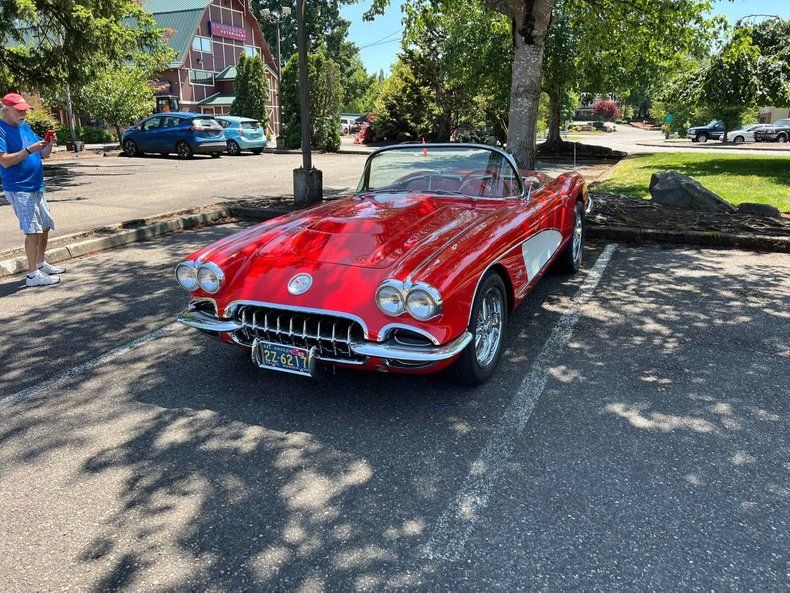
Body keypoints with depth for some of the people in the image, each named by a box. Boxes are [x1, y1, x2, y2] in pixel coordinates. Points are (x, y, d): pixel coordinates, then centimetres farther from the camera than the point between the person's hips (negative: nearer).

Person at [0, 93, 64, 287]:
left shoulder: (25, 127, 13)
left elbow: (44, 154, 15)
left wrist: (49, 144, -5)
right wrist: (30, 149, -23)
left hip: (36, 186, 8)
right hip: (18, 188, -8)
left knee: (45, 226, 14)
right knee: (33, 230, -11)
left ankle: (41, 264, 30)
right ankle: (33, 275, -6)